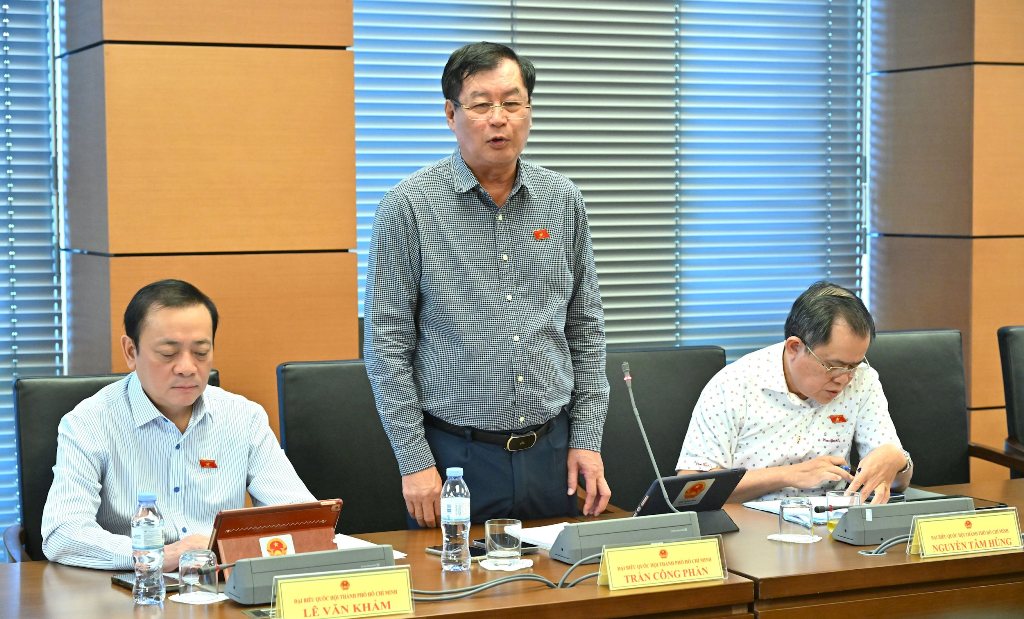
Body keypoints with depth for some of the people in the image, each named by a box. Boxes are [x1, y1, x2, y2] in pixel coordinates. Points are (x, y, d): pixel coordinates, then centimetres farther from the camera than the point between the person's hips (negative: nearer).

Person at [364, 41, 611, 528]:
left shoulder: (563, 200, 5)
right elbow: (387, 345, -7)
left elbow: (586, 330, 11)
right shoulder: (409, 206, -7)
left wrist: (587, 439, 5)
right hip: (455, 454, -3)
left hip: (552, 451, 4)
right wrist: (414, 461, -10)